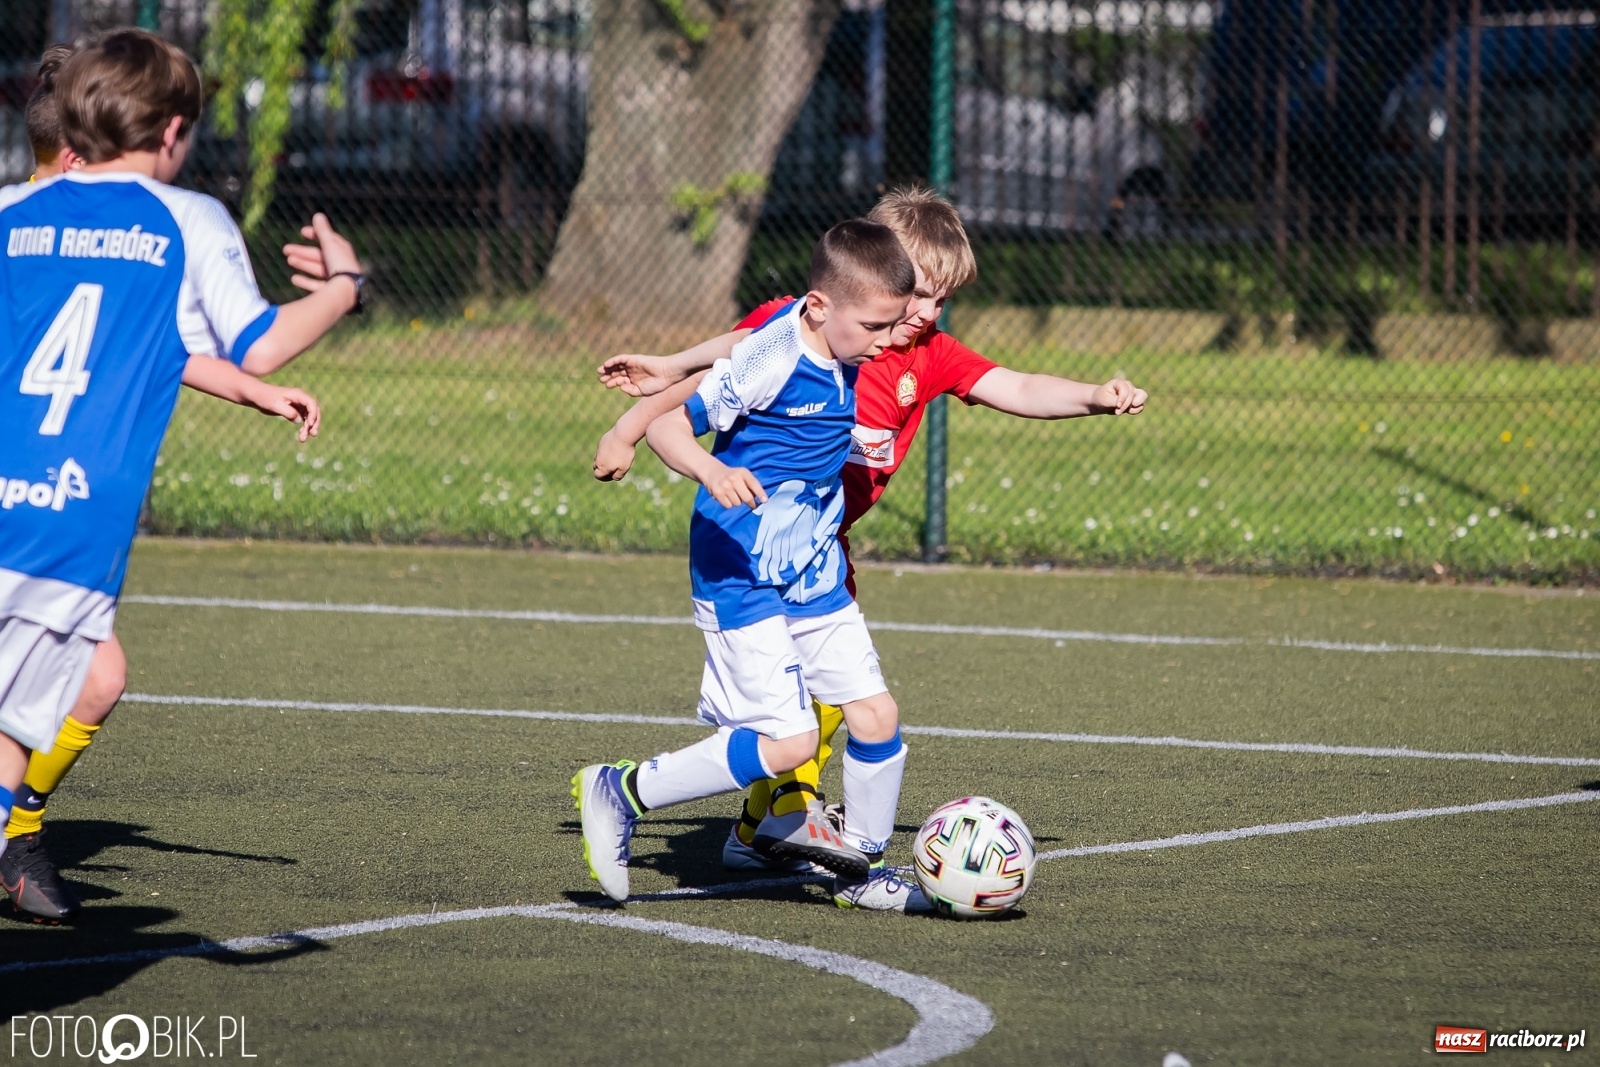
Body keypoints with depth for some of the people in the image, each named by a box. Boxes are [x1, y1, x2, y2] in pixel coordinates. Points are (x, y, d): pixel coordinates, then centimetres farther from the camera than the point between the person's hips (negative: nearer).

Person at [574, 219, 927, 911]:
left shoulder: (846, 354, 3)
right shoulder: (769, 357, -21)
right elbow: (667, 422, -22)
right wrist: (712, 471, -39)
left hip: (815, 573, 8)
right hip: (745, 575, -8)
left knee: (876, 715, 4)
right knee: (787, 741, -14)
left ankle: (860, 862, 24)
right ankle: (620, 794, -1)